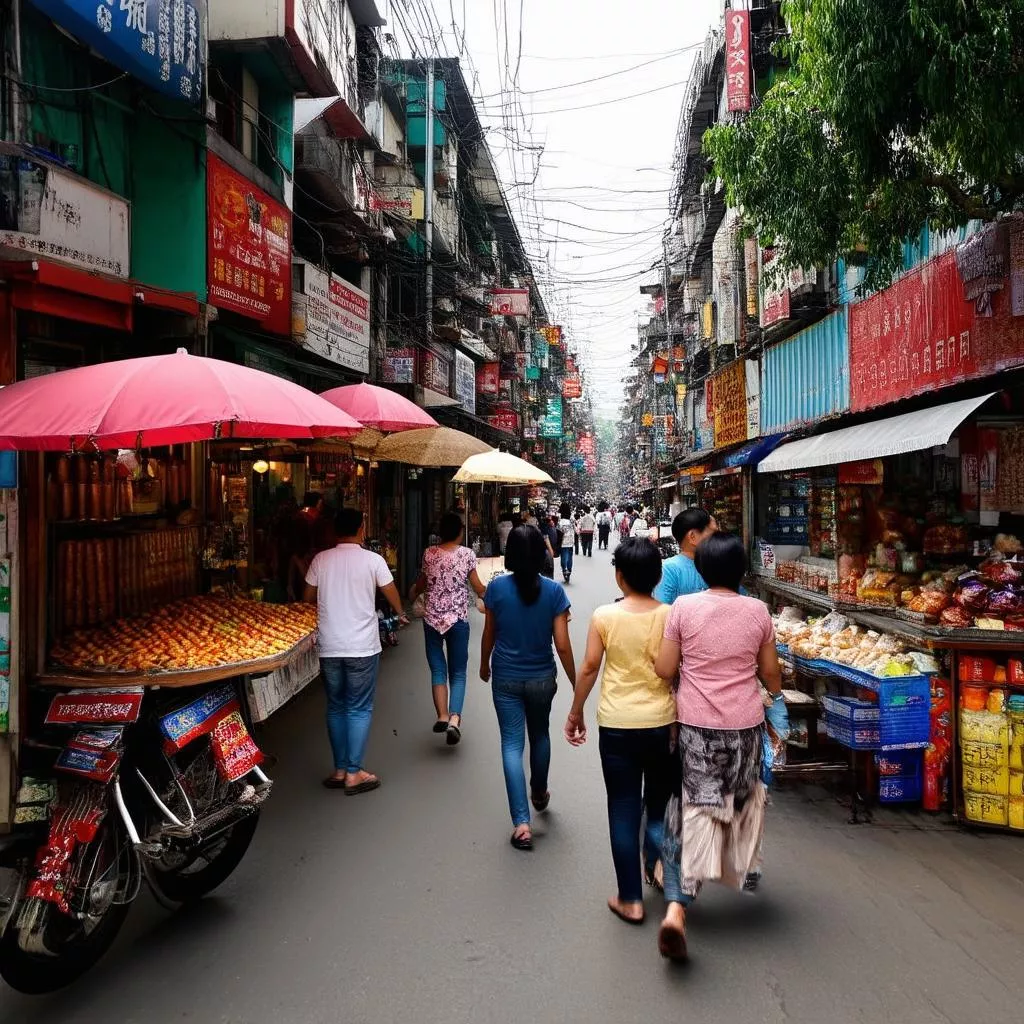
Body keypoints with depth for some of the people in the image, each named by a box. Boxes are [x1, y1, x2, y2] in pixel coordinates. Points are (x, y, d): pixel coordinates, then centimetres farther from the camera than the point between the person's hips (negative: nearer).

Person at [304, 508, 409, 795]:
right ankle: (354, 774, 7)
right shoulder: (372, 560, -7)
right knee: (359, 709, 5)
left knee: (336, 708, 15)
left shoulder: (321, 560, 1)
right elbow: (391, 593, 2)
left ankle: (339, 770, 21)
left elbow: (308, 598, 10)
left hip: (329, 647, 3)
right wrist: (401, 615, 22)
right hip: (362, 647, -3)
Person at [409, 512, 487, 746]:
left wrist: (412, 595, 35)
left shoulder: (429, 554, 1)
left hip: (432, 619, 1)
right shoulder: (467, 554, -3)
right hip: (458, 620, -1)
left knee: (438, 669, 10)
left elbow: (421, 584, 13)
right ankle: (454, 718, -12)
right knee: (458, 673, 5)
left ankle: (442, 716, -2)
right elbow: (478, 588, 1)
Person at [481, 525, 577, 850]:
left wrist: (484, 664, 19)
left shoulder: (497, 587, -12)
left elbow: (489, 635, 0)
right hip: (541, 678, 1)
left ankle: (521, 822, -1)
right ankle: (539, 793, 46)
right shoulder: (554, 591, -13)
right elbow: (562, 644, -11)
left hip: (506, 678, -1)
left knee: (512, 744, 4)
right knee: (540, 735, 24)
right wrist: (576, 683, 0)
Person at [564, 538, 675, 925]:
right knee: (659, 806, 22)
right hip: (662, 723, 1)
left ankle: (631, 899, 17)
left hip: (617, 724, -1)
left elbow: (589, 668, -4)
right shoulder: (670, 617, -6)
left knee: (623, 810, 9)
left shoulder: (604, 615, -8)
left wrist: (575, 713, 9)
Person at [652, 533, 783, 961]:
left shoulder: (684, 607, -9)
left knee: (691, 806, 2)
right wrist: (775, 691, 27)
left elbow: (664, 669, -7)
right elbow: (770, 672, 6)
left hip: (696, 722, -2)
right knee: (741, 797, 24)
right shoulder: (758, 611, -4)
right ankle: (744, 869, 46)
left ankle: (676, 906, -10)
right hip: (745, 722, 2)